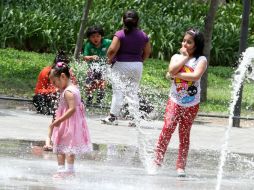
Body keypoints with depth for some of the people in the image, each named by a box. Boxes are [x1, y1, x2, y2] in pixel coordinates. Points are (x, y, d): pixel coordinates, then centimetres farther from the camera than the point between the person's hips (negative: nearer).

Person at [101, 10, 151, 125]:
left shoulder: (120, 34, -11)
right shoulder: (143, 36, 4)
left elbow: (112, 49, -18)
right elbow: (147, 52, 9)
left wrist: (110, 59, 0)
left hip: (121, 65, -4)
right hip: (137, 65, 4)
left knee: (118, 91, 1)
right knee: (133, 92, 10)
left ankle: (113, 117, 2)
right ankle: (135, 118, 7)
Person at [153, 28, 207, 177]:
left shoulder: (201, 60, -3)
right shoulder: (177, 57, 6)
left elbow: (195, 76, -20)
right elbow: (172, 70, -14)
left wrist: (176, 75, -15)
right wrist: (184, 57, -9)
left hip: (192, 103, -1)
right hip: (175, 101, 1)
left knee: (184, 134, 5)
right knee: (167, 128, -15)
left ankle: (181, 166, 10)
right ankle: (157, 161, -14)